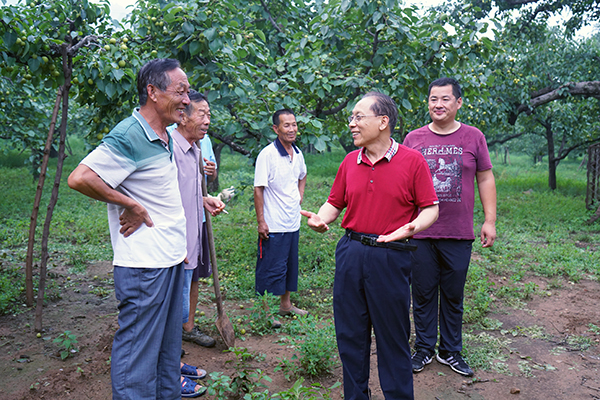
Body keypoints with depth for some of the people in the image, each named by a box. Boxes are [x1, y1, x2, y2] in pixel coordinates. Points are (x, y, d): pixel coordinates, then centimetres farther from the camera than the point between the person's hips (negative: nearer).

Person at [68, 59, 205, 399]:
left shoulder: (166, 139, 12)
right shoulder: (129, 136, -16)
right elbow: (80, 178, -24)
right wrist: (132, 206, -16)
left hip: (171, 259, 9)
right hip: (144, 265, -9)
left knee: (168, 343, 20)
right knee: (138, 353, 3)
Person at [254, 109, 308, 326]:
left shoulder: (298, 153, 6)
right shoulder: (267, 154, -15)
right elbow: (258, 189, -15)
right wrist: (261, 221, -17)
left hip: (293, 222, 7)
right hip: (273, 225, -7)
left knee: (290, 264, 18)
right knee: (269, 268, 1)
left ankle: (286, 304, 33)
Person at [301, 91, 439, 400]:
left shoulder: (412, 161, -4)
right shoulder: (350, 162, 10)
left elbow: (430, 208, -3)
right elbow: (335, 203, 14)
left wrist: (412, 227, -22)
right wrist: (321, 218, -7)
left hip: (390, 257, -4)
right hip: (350, 253, 5)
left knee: (392, 337, 7)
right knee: (349, 334, 13)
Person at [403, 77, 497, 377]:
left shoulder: (473, 137, 4)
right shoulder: (413, 138, 4)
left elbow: (485, 179, 8)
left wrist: (490, 220, 2)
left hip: (459, 234, 0)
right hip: (420, 233, 0)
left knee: (453, 296, 11)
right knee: (423, 294, 10)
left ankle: (450, 351, 28)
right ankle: (424, 348, 27)